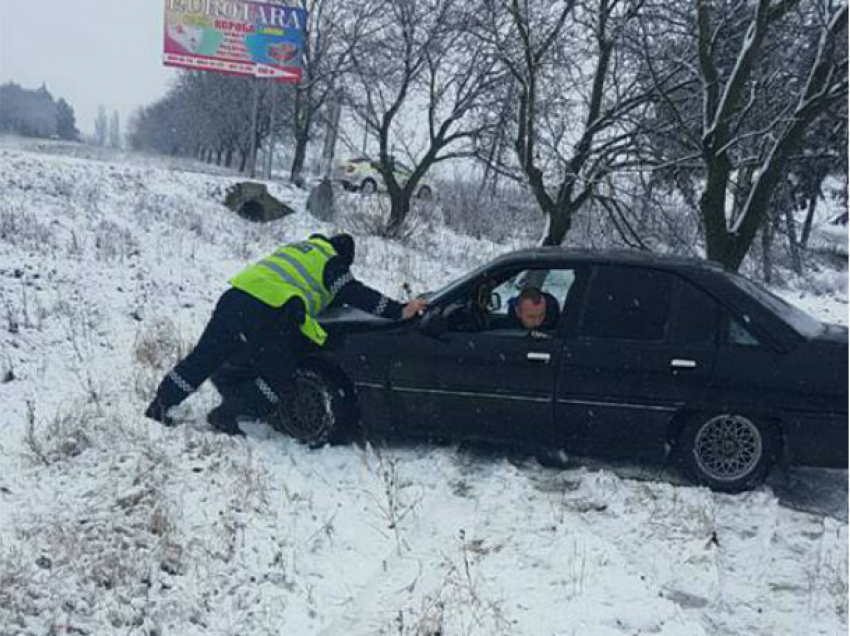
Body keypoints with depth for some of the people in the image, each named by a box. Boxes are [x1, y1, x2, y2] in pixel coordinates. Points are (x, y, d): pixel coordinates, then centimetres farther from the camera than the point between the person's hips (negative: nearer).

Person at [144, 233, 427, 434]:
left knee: (204, 358, 15)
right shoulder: (330, 262, 8)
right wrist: (400, 311, 0)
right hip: (261, 314, -8)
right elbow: (356, 294, 0)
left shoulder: (303, 248, 31)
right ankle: (226, 415, 4)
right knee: (279, 377, 6)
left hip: (234, 296, 8)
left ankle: (160, 404, 16)